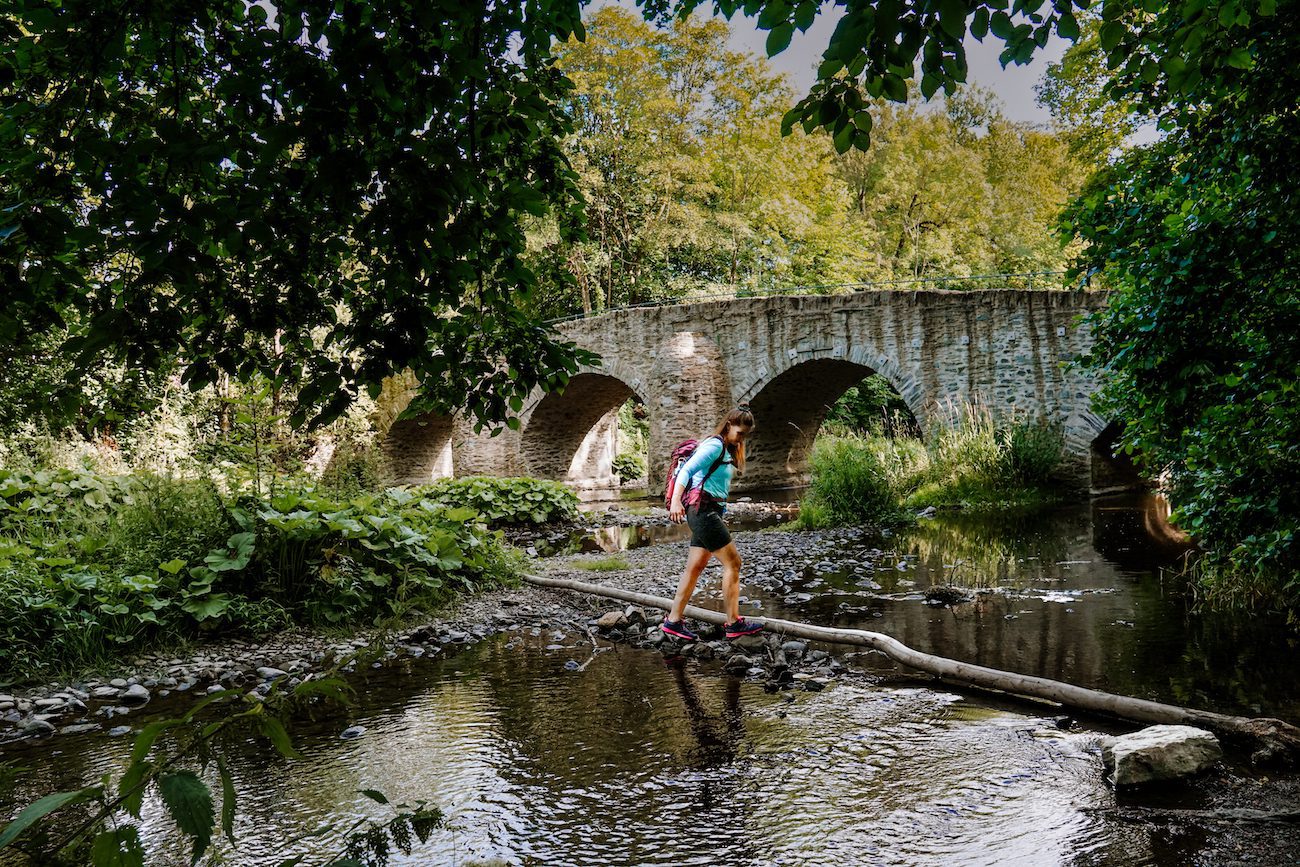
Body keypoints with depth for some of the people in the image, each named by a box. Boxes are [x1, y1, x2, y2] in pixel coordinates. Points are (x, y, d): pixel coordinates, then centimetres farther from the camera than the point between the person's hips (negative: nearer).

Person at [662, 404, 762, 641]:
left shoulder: (727, 450, 19)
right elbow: (686, 470, -20)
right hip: (702, 508, -10)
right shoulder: (715, 445, -10)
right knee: (732, 562, -6)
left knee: (695, 567, 8)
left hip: (708, 512, 10)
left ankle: (674, 621, 11)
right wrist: (676, 501, -31)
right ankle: (734, 623, -1)